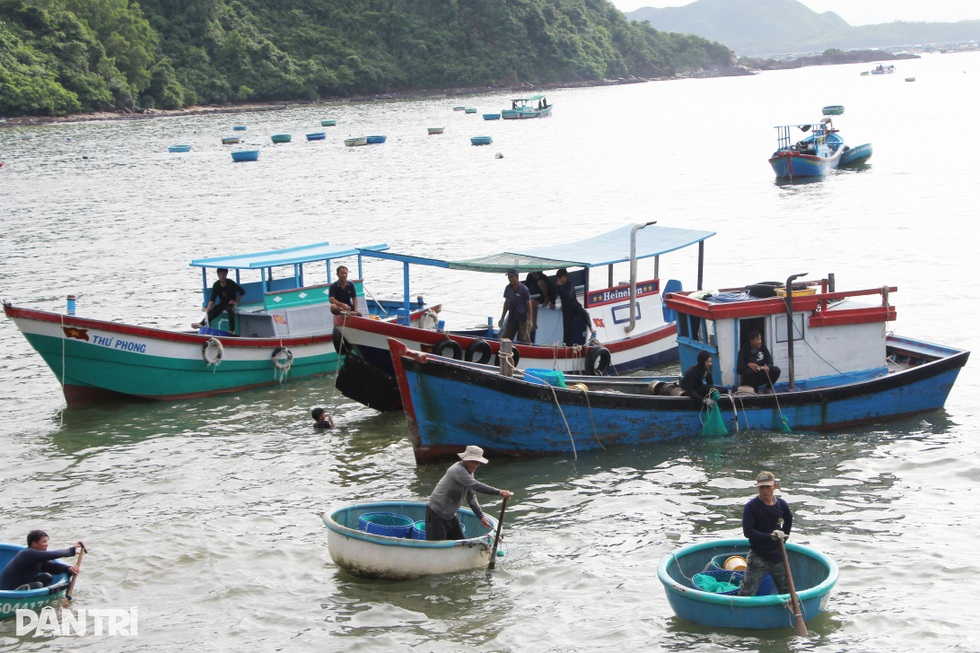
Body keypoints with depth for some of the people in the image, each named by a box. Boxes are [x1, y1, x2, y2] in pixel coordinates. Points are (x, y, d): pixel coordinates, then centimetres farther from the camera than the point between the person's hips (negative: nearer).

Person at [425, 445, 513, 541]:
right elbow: (475, 485, -36)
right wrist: (499, 492, -42)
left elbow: (471, 498, 14)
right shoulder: (458, 470, -23)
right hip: (436, 513, -10)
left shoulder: (469, 472, 8)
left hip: (451, 514, 10)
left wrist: (481, 516, 3)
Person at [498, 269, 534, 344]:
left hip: (522, 319, -6)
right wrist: (502, 318, 15)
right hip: (511, 319, 6)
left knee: (524, 341, -7)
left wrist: (529, 320, -13)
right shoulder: (508, 288, 6)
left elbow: (529, 305, -8)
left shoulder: (523, 289, -12)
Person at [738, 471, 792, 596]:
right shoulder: (751, 507, -15)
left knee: (787, 592, 15)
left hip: (777, 556, 4)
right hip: (758, 557, -4)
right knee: (746, 593, -8)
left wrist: (782, 538, 10)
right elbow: (747, 532, -23)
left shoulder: (782, 505, -2)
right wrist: (770, 536, -32)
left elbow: (788, 522, 20)